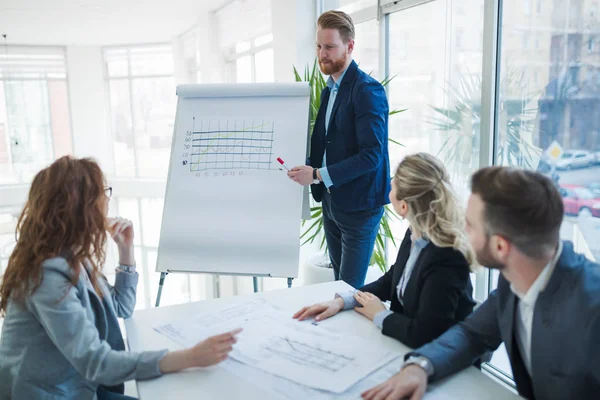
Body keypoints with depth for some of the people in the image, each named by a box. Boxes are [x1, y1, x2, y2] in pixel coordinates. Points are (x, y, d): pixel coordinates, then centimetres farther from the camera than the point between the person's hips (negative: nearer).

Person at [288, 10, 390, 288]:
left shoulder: (367, 90, -15)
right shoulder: (328, 90, 12)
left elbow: (371, 154, -23)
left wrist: (318, 175, -24)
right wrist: (306, 167, 0)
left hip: (358, 205, -8)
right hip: (331, 202, 8)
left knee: (351, 288, 1)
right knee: (339, 282, 17)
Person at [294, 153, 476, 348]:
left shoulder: (445, 259, -30)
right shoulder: (415, 234, -5)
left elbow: (422, 335, -30)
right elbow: (393, 279, 9)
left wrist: (379, 315, -13)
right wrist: (342, 300, -2)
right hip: (404, 342, 7)